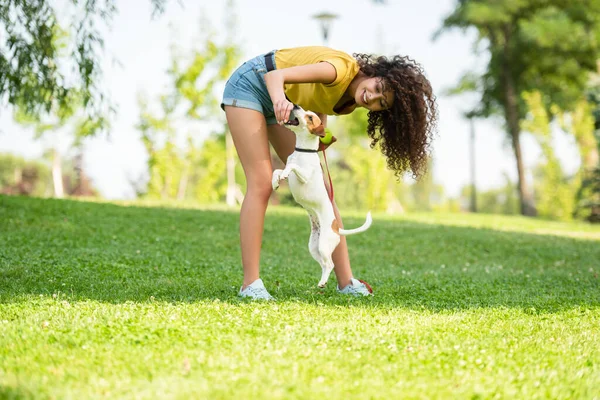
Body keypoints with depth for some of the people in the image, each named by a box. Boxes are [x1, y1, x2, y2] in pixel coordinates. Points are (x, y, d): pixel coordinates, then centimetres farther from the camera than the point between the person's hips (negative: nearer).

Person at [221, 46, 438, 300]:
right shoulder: (343, 69, -32)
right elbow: (275, 76, -39)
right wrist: (280, 99, -60)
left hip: (275, 101, 7)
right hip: (249, 85, -7)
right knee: (261, 184, -18)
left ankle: (346, 282, 0)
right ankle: (250, 284, -17)